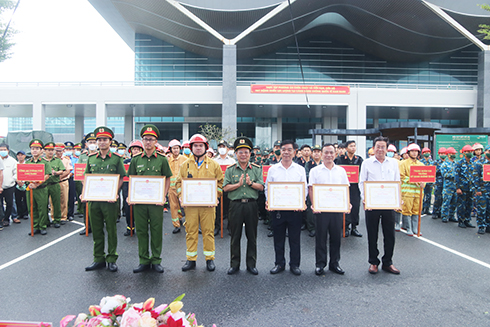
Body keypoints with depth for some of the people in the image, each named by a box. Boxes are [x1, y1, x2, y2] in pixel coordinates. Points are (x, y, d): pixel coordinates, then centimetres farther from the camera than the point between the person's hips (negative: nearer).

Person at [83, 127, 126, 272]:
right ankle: (98, 259, 23)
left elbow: (121, 179, -1)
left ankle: (112, 259, 16)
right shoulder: (91, 158, 10)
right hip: (93, 199, 4)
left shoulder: (116, 158, -1)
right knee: (96, 230, 11)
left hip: (109, 200, -4)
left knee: (111, 230, 4)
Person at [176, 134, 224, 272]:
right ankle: (191, 260, 17)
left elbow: (220, 182, 8)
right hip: (190, 204, 1)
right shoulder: (185, 165, 9)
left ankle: (210, 259, 16)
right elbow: (179, 182, 12)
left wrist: (215, 196, -4)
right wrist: (181, 196, -2)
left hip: (208, 204, -1)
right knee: (191, 232, 6)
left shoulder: (214, 164, 6)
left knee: (208, 231, 4)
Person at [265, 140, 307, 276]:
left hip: (295, 209, 0)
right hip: (277, 209, 1)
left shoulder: (300, 169, 5)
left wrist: (302, 202, -12)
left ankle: (294, 264, 23)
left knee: (295, 238, 8)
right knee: (278, 238, 10)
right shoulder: (273, 169, 5)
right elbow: (267, 188, 8)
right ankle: (279, 263, 25)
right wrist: (268, 201, -9)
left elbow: (304, 189, 5)